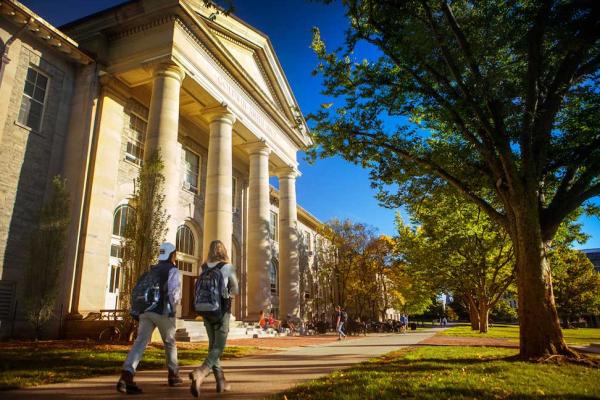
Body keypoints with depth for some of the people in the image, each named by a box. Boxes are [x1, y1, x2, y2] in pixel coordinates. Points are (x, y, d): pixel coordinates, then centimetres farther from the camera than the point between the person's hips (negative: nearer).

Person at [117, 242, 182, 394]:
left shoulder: (151, 270, 19)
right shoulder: (173, 271, -2)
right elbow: (174, 293, -14)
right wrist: (174, 304, 6)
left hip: (146, 311, 5)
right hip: (163, 312, -4)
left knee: (140, 342, -6)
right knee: (170, 343, 13)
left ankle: (126, 376, -24)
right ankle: (173, 376, 24)